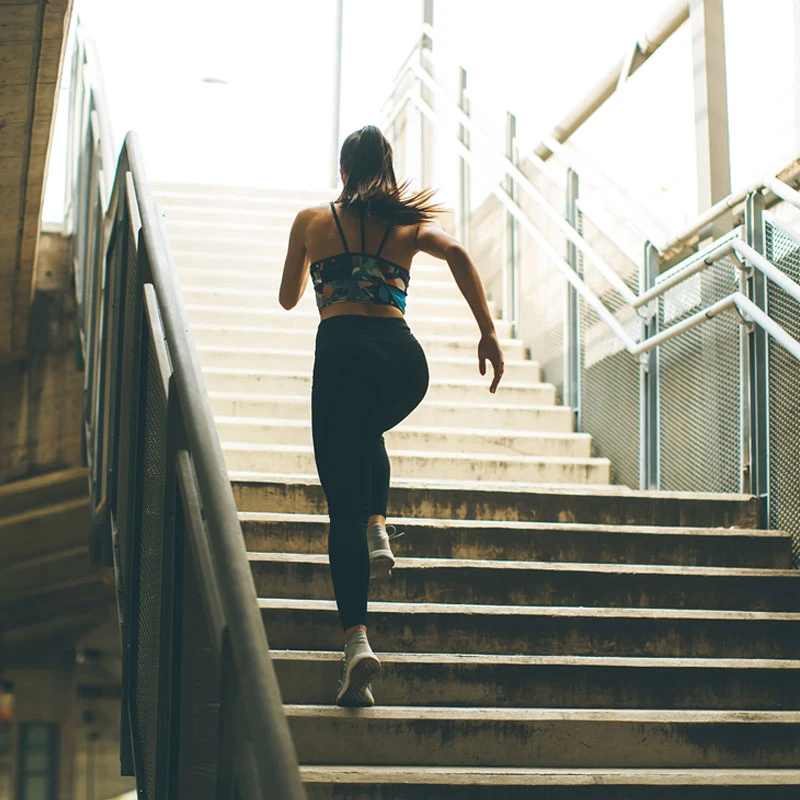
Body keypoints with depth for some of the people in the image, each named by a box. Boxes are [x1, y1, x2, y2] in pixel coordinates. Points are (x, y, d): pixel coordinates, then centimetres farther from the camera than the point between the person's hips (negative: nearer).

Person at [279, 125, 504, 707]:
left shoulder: (312, 220, 19)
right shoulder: (409, 221, 21)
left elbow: (289, 298, 29)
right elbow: (457, 254, 0)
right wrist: (489, 333, -2)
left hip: (343, 352, -2)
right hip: (404, 357, 3)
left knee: (343, 505, -4)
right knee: (367, 434, 37)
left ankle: (357, 639, -19)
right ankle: (378, 532, 15)